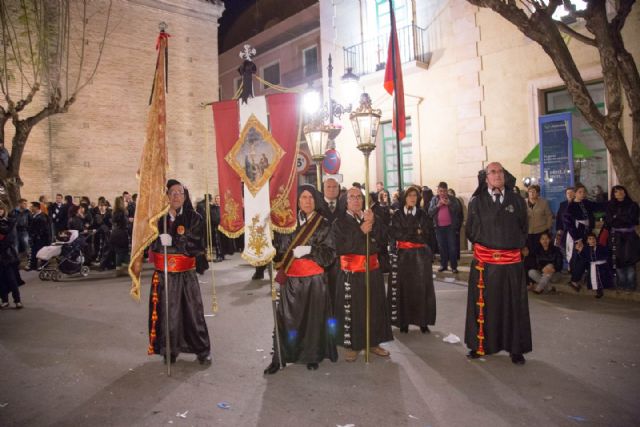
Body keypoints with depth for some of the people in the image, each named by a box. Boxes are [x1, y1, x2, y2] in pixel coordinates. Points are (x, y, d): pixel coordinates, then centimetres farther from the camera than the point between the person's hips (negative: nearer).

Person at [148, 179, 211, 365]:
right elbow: (152, 243, -4)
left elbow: (194, 245, -12)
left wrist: (172, 242, -21)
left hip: (186, 274, -1)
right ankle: (170, 350, 23)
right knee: (167, 313, 5)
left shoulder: (193, 217, -2)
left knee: (193, 312, 4)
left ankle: (203, 350, 18)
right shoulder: (158, 217, 4)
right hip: (163, 274, 1)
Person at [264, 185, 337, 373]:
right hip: (291, 279, 1)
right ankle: (280, 357, 12)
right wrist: (280, 265, -8)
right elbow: (280, 248, 6)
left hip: (314, 279, -1)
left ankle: (312, 356, 22)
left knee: (313, 317, 6)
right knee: (286, 317, 1)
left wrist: (309, 250, -17)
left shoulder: (323, 224, 2)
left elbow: (329, 253, -5)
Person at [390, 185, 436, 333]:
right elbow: (394, 233, -9)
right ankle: (404, 322, 6)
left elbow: (428, 232, -3)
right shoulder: (397, 215, 3)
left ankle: (423, 321, 8)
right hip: (403, 255, -1)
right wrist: (416, 232, -9)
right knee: (404, 288, -1)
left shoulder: (423, 214, 8)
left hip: (420, 255, 1)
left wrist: (407, 234, -11)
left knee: (421, 287, 0)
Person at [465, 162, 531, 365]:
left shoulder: (517, 201, 5)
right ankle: (480, 345, 21)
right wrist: (482, 244, 8)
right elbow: (470, 231, 7)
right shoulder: (476, 202, 0)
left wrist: (516, 246, 10)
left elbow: (523, 229, 14)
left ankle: (515, 348, 21)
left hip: (512, 262, 1)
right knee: (482, 305, 6)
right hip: (484, 262, -1)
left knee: (513, 305, 8)